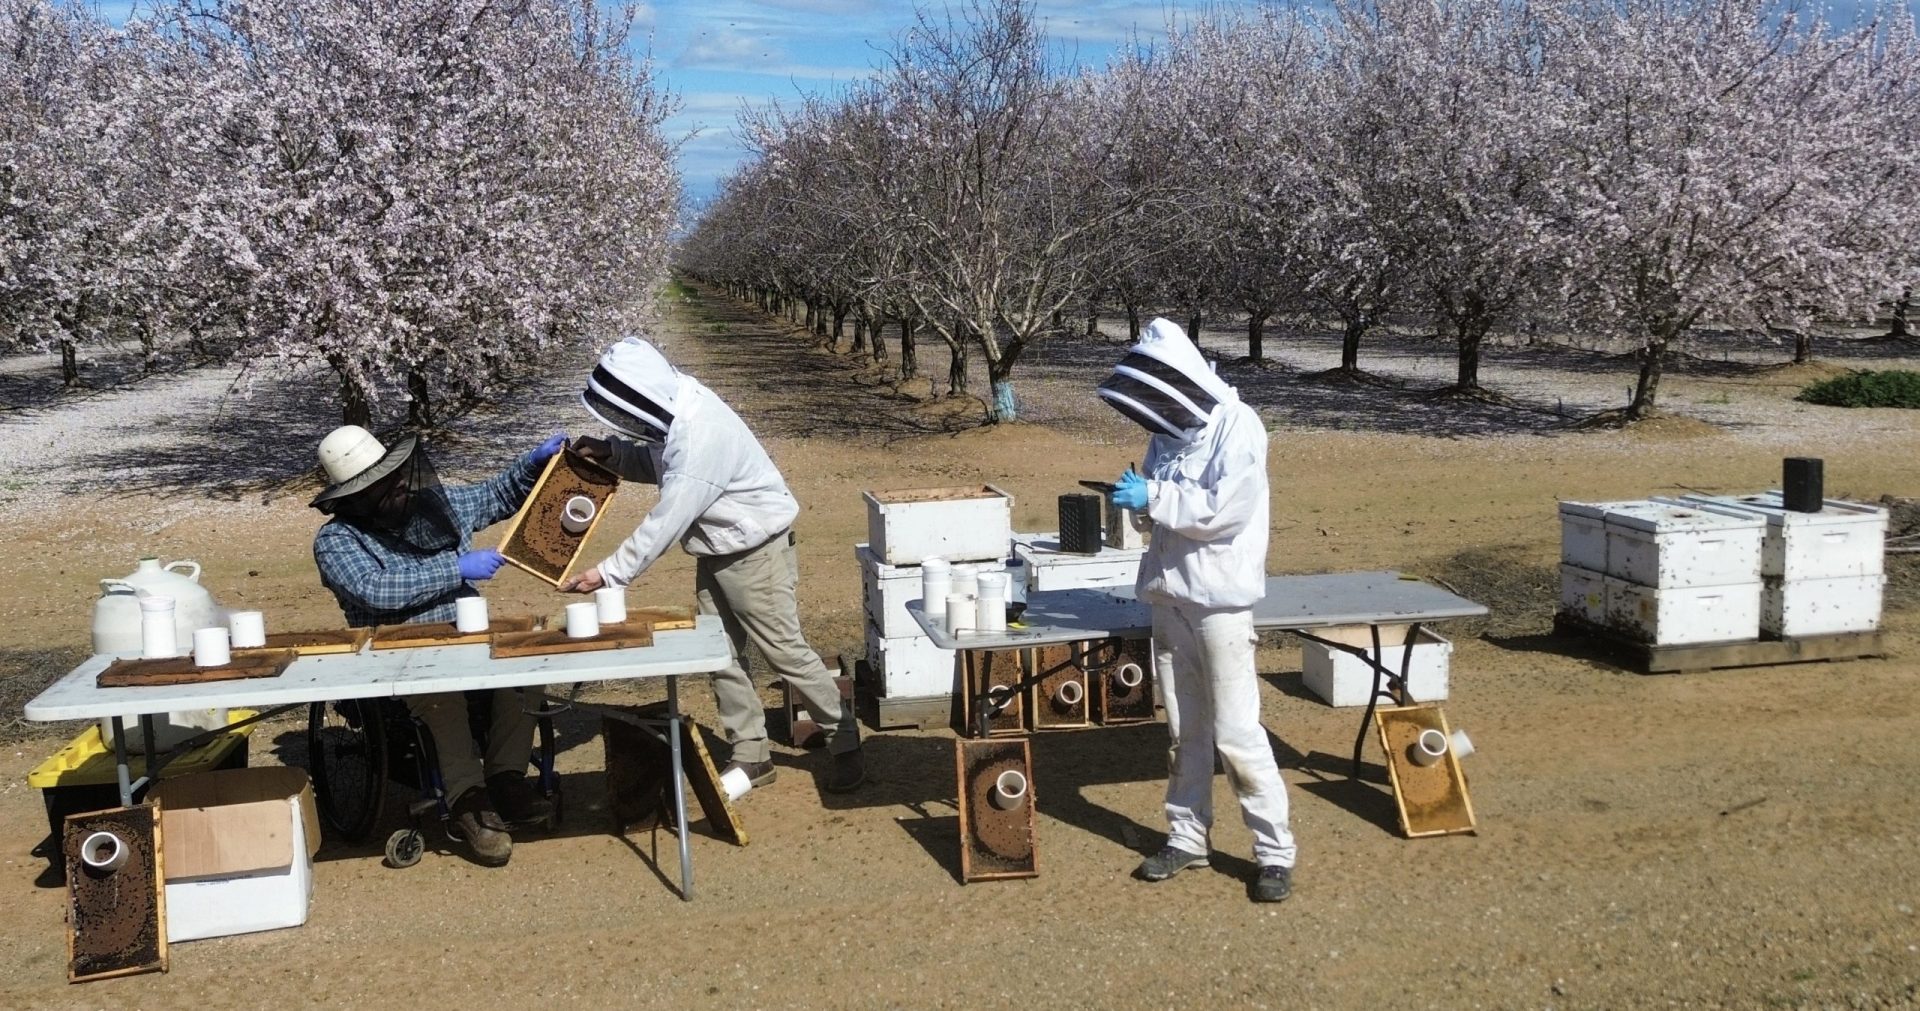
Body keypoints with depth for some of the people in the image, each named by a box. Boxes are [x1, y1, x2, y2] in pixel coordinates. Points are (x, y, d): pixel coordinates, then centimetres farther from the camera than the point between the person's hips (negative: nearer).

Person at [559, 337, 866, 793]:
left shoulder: (700, 435, -32)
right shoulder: (675, 410, -4)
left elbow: (666, 521, -29)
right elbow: (656, 464, 15)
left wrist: (610, 572, -24)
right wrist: (610, 453, -3)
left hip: (755, 553, -9)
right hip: (716, 553, 9)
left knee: (786, 652, -1)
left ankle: (846, 746, 13)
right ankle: (750, 755, 20)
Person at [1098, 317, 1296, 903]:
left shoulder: (1237, 427, -12)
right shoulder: (1169, 430, 11)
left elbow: (1225, 509, -22)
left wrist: (1153, 497, -19)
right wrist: (1137, 499, -4)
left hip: (1220, 599, -7)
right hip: (1171, 595, 7)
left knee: (1236, 733, -4)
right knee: (1183, 730, 14)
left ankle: (1275, 851, 7)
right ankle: (1187, 837, 25)